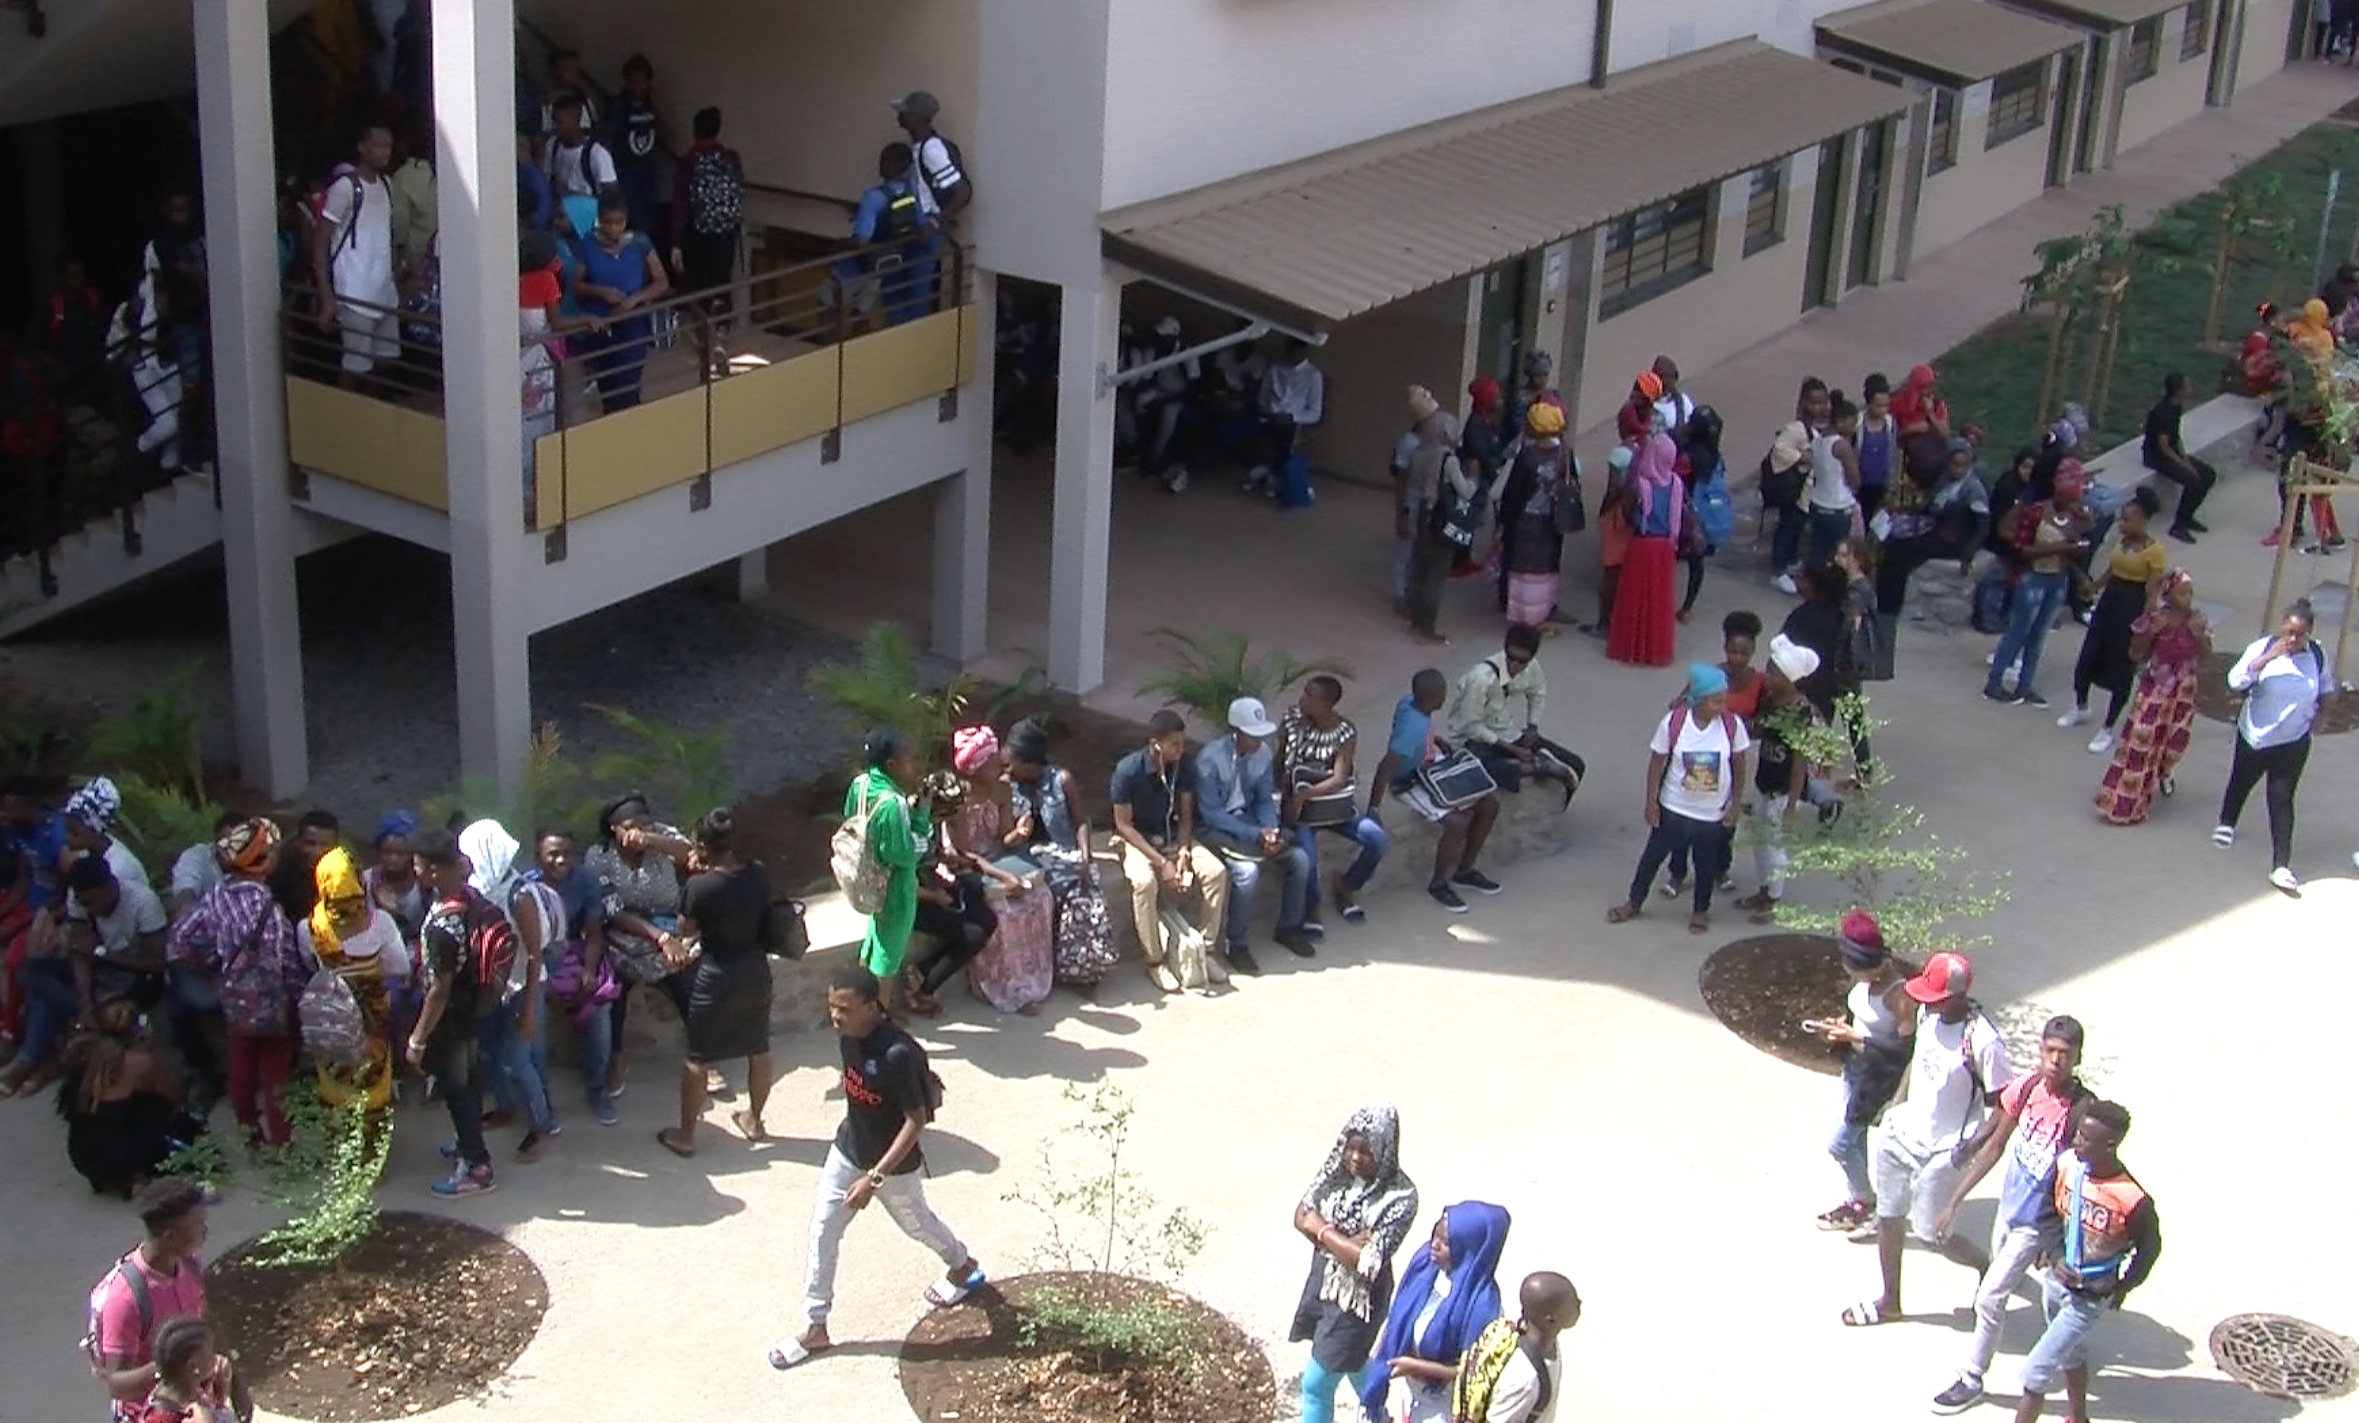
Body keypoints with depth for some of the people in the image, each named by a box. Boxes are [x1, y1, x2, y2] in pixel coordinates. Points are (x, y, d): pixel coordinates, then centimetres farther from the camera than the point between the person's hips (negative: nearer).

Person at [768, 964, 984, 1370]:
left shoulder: (898, 1054, -36)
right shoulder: (848, 1033, -13)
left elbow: (916, 1120, -28)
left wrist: (875, 1178, -29)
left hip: (893, 1162, -6)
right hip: (847, 1150, 6)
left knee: (916, 1223, 21)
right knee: (821, 1234, 7)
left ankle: (963, 1267, 52)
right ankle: (815, 1328, 22)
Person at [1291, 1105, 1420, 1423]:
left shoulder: (1400, 1197, -25)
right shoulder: (1339, 1170, -6)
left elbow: (1367, 1261, -28)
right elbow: (1302, 1215, -7)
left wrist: (1323, 1232, -17)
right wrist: (1344, 1242, -21)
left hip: (1358, 1295, -7)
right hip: (1323, 1281, 7)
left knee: (1316, 1383, 0)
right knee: (1352, 1362, 27)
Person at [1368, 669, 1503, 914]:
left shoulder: (1411, 702, -11)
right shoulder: (1413, 728, -36)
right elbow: (1385, 768, -38)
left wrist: (1441, 742, 4)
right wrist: (1373, 809, -36)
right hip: (1409, 784, -9)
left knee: (1489, 802, 2)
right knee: (1457, 822, -26)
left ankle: (1464, 870, 20)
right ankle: (1438, 884, -1)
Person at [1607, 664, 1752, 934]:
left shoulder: (1732, 724, -16)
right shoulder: (1674, 722, -19)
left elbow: (1739, 764, -3)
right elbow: (1657, 762, -8)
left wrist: (1736, 804, 1)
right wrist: (1651, 802, -6)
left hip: (1713, 813, 0)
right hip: (1674, 808, 0)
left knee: (1706, 863, 16)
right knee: (1653, 854, 15)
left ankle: (1701, 910, 40)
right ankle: (1634, 903, 36)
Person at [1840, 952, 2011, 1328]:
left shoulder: (1982, 1041, -28)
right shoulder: (1928, 1014, -7)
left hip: (1942, 1151, -7)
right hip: (1903, 1131, 7)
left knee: (1931, 1231, 7)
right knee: (1888, 1216, 16)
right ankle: (1890, 1301, 34)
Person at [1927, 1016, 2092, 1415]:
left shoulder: (2083, 1110, -25)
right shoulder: (2025, 1088, -9)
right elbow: (1995, 1145, 3)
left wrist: (2061, 1245, -14)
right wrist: (1956, 1199, 5)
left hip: (2039, 1223, -6)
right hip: (2010, 1205, 6)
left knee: (1989, 1298, -2)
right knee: (1996, 1286, 22)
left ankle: (1972, 1380, 17)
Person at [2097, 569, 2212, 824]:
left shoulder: (2199, 622, -6)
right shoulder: (2152, 619, -12)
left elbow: (2206, 656, -2)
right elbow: (2135, 655, -8)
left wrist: (2199, 635, -20)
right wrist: (2151, 633, -23)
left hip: (2184, 691, 3)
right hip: (2154, 687, -3)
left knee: (2175, 738, 12)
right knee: (2141, 738, -7)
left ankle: (2162, 774, 48)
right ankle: (2125, 802, 0)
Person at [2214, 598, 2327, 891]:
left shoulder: (2317, 655, -7)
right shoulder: (2262, 648, -17)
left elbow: (2324, 686, 13)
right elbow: (2235, 681, -30)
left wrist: (2318, 710, 1)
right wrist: (2269, 657, -36)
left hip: (2293, 743, 0)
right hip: (2255, 736, 0)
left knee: (2282, 800, -3)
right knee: (2241, 782, 23)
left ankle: (2281, 865, -4)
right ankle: (2226, 823, 53)